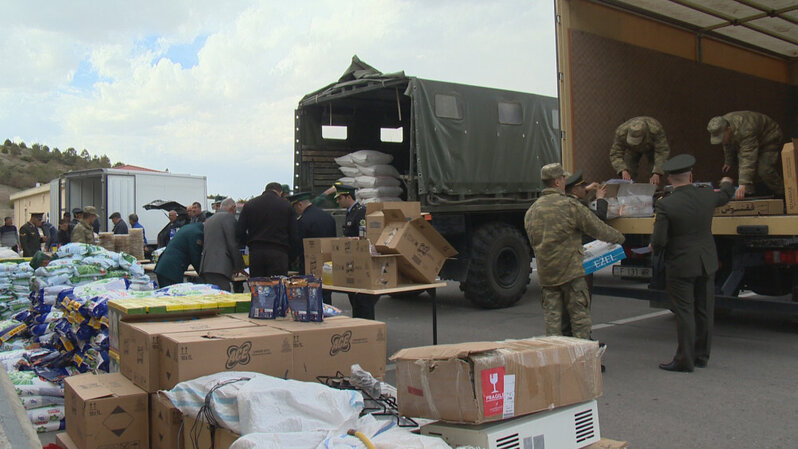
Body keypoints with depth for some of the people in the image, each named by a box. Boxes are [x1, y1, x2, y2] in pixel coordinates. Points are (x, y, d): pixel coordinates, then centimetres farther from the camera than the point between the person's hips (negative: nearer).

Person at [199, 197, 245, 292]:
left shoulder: (209, 220, 25)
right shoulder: (228, 216, 0)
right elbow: (233, 243, -7)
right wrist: (239, 266, 4)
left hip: (206, 266, 9)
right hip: (219, 268, -9)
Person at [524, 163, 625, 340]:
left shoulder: (531, 211, 9)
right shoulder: (570, 206, -11)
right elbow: (597, 228, -5)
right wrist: (618, 237, 13)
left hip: (545, 274, 6)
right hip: (570, 271, -5)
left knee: (552, 317, 11)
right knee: (580, 315, 6)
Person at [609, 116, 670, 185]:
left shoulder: (656, 130, -41)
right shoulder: (621, 132, -38)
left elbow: (662, 152, -42)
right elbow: (615, 154, -36)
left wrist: (656, 174, -54)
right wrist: (623, 171, -54)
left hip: (652, 148, -1)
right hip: (631, 149, 1)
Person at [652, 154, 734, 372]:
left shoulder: (665, 205, -17)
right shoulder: (707, 196, -2)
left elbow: (658, 241, -17)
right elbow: (725, 195, 23)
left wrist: (655, 249, 7)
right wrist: (726, 183, 46)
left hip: (681, 266, -5)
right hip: (707, 263, 5)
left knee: (684, 312, 0)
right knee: (704, 311, 14)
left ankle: (684, 360, 5)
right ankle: (701, 356, 26)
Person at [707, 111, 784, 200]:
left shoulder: (746, 130, -43)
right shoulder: (721, 127, -16)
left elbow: (748, 158, -48)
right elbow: (728, 146, 7)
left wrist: (743, 184, -54)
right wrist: (729, 162, 21)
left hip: (770, 140, -9)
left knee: (764, 171, -21)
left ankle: (783, 195, -4)